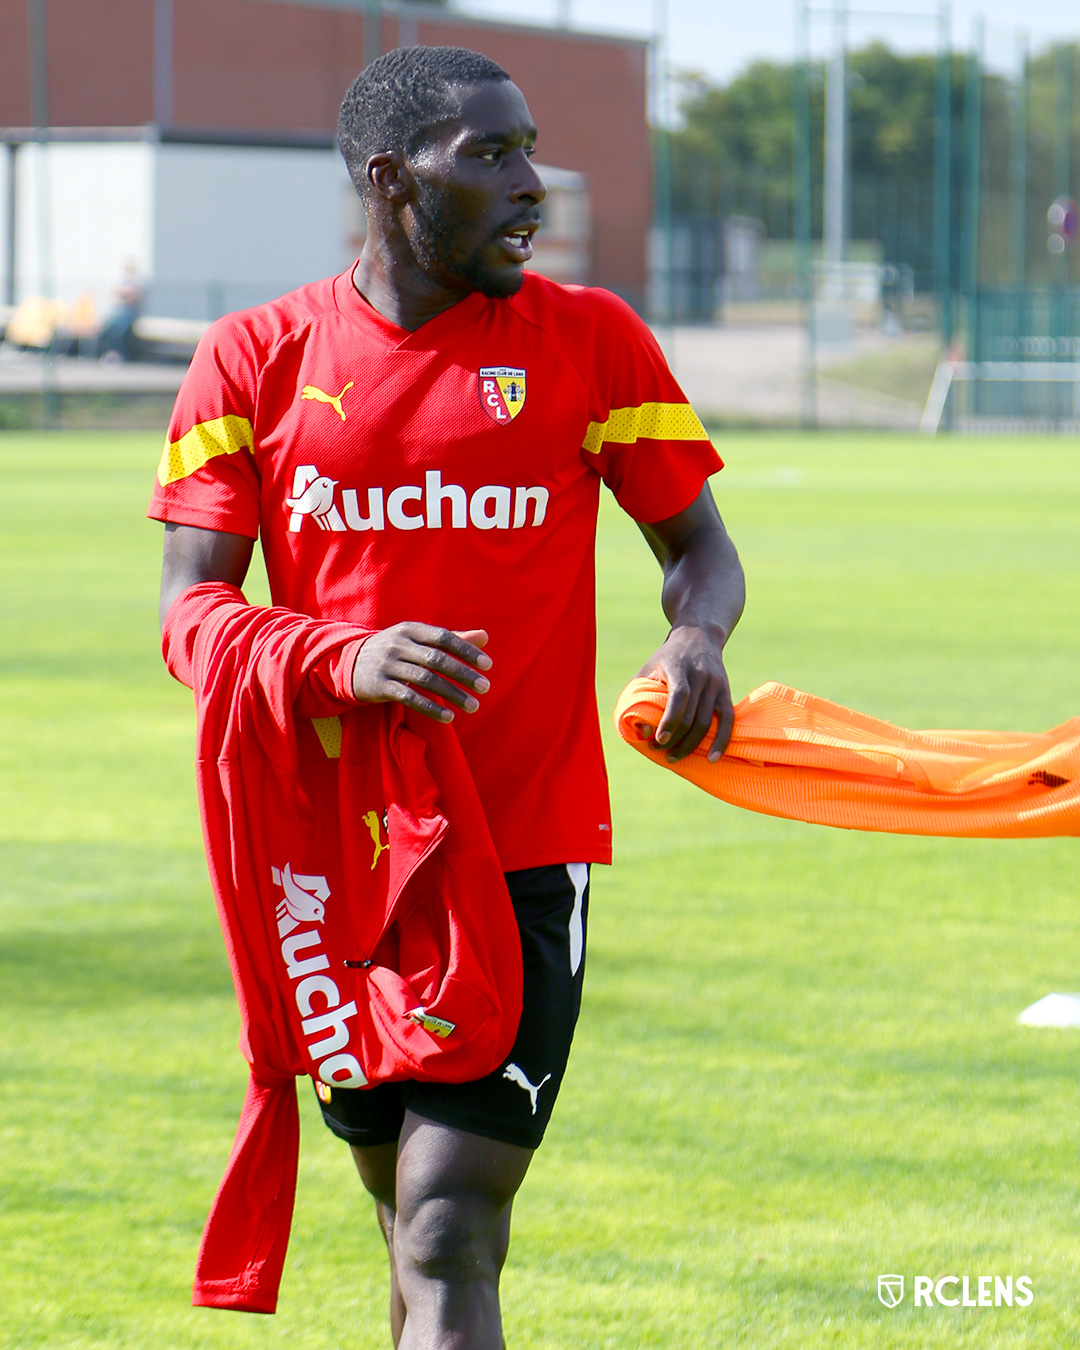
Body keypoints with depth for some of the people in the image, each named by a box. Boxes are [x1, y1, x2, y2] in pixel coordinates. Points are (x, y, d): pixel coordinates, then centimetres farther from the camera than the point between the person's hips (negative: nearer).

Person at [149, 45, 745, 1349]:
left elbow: (697, 545, 10)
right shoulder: (256, 358, 3)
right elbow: (191, 616, -2)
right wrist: (348, 663, -23)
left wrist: (696, 634, -15)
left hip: (526, 856, -2)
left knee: (448, 1233, -13)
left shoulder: (589, 339, 2)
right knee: (415, 1218, 13)